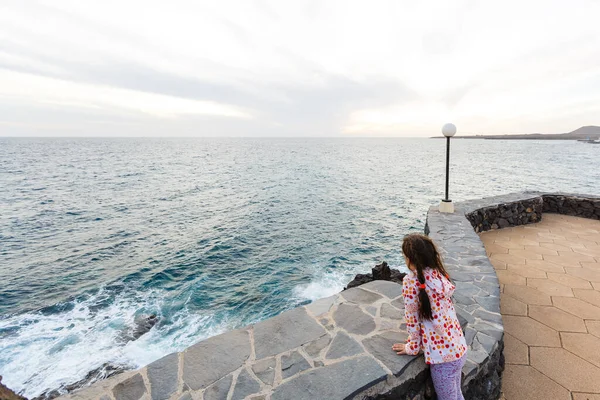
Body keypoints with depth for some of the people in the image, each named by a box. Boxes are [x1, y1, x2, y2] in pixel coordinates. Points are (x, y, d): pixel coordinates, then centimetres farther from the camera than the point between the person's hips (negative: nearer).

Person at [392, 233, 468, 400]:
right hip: (460, 348, 7)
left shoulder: (411, 281, -20)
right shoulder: (439, 274, 0)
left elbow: (412, 318, -12)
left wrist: (413, 347, 2)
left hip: (443, 355, -7)